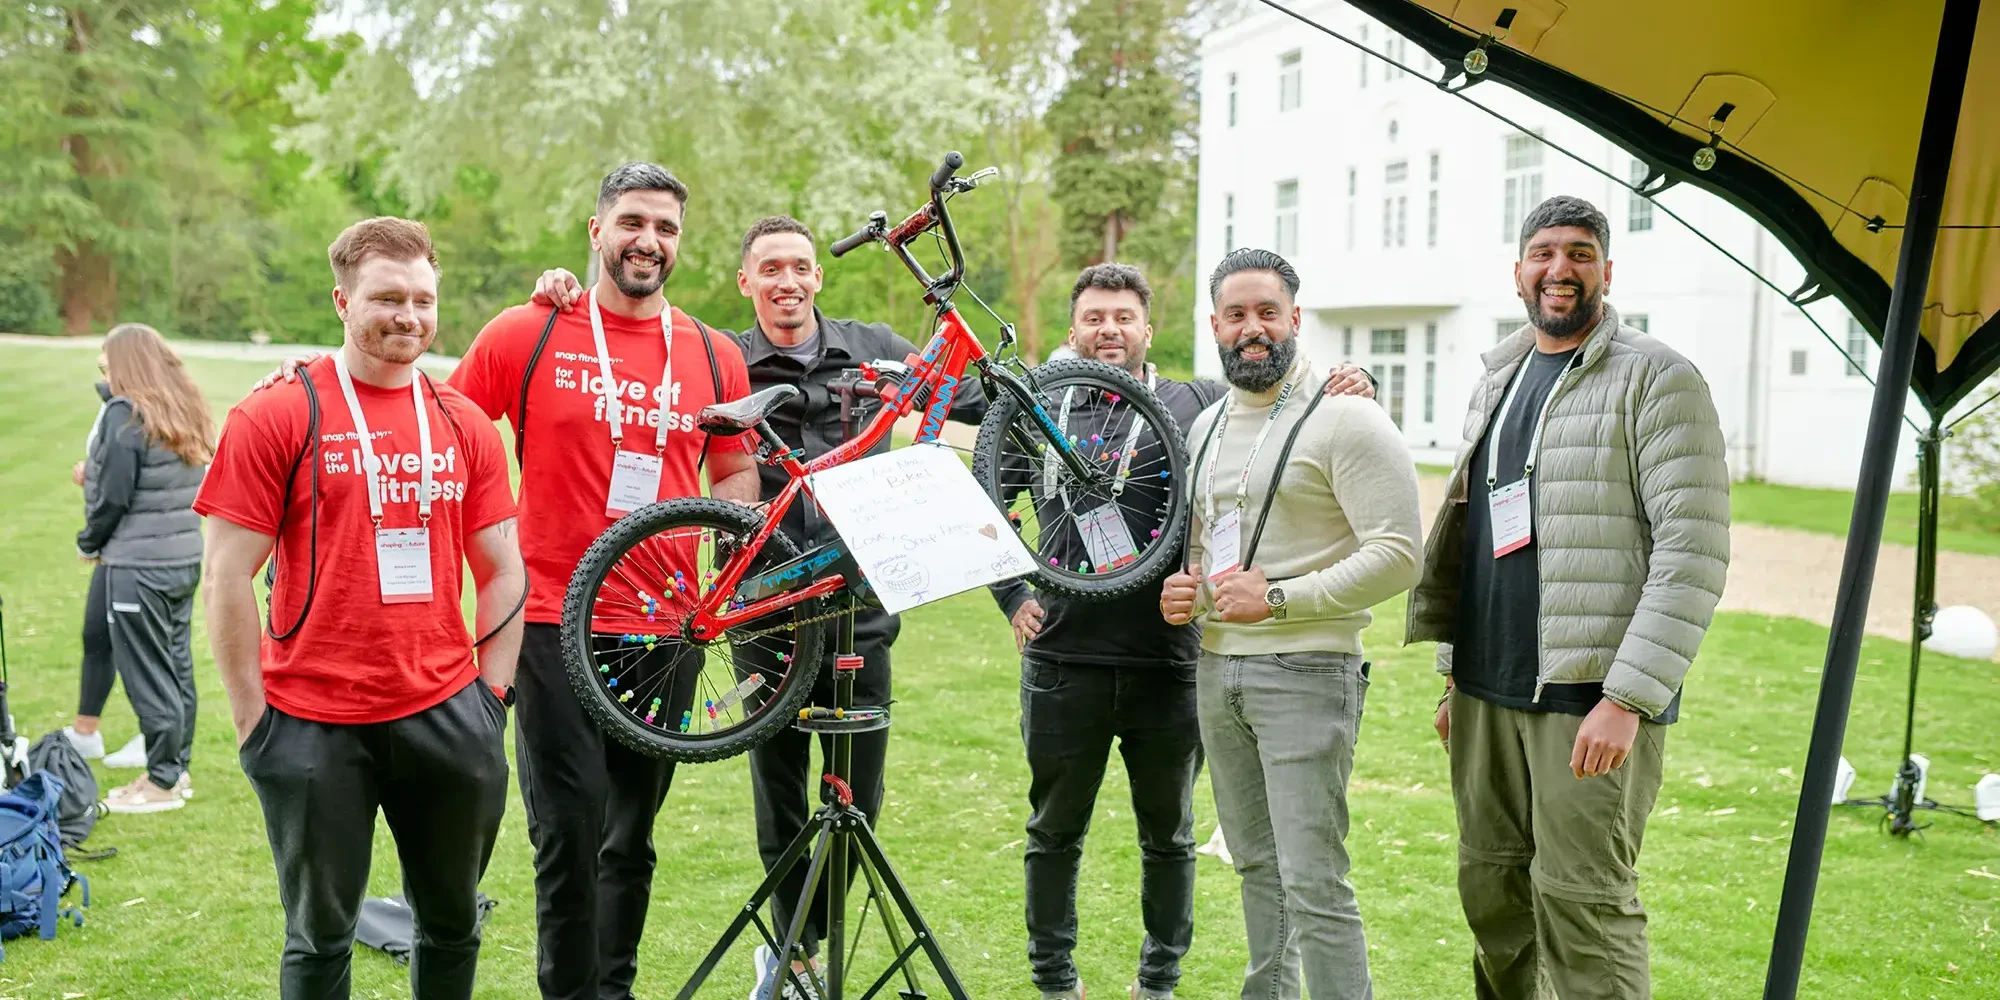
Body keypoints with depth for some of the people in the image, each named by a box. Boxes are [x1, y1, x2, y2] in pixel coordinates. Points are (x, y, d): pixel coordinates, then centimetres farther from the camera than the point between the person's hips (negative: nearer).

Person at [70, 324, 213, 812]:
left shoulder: (125, 414, -13)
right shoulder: (186, 412, 10)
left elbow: (112, 497, -14)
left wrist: (89, 543, 2)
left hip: (137, 566, -8)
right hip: (185, 559, 8)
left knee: (147, 673, 0)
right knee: (177, 666, 14)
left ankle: (162, 781, 6)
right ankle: (178, 766, 23)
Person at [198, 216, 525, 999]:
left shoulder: (466, 426, 7)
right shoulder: (276, 416, -5)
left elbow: (502, 570, 12)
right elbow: (228, 576, -5)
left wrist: (491, 692, 7)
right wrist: (252, 718, -6)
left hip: (446, 716, 4)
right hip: (314, 727, -3)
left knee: (452, 925, 15)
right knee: (320, 936, 11)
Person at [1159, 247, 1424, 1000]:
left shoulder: (1345, 420, -10)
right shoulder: (1208, 424, 15)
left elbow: (1397, 556, -16)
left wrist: (1279, 600, -20)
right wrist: (1179, 589, 5)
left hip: (1306, 672, -8)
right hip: (1216, 668, 8)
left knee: (1313, 881, -10)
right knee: (1257, 865, 17)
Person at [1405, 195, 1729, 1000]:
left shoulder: (1656, 380, -7)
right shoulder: (1495, 384, 16)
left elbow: (1694, 551, -14)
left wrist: (1626, 699, -20)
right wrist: (1454, 670, 19)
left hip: (1591, 700, -7)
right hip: (1488, 696, 7)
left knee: (1581, 906, -7)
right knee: (1491, 894, 12)